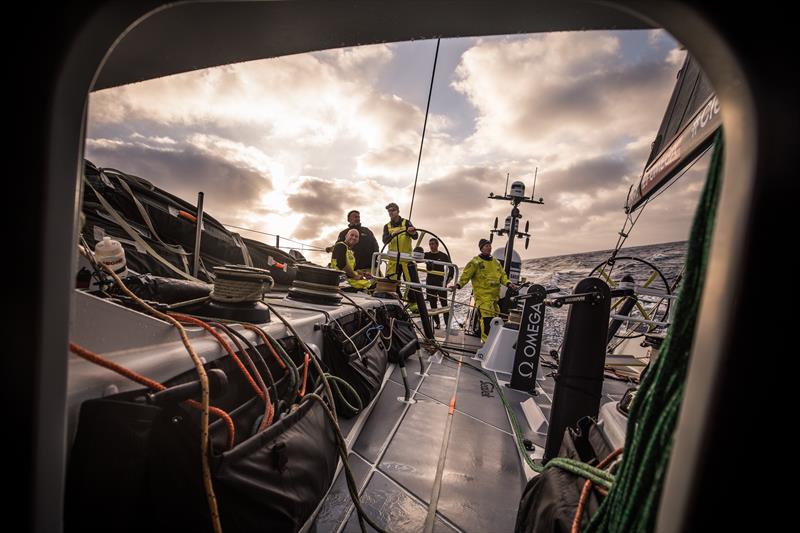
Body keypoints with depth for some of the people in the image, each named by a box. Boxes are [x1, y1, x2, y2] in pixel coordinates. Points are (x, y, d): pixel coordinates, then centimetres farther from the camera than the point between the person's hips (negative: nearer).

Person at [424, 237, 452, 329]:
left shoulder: (443, 256, 3)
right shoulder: (426, 255, 10)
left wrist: (449, 278, -11)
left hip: (441, 283, -3)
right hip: (430, 283, 3)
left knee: (444, 303, -5)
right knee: (432, 304, 6)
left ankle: (447, 323, -3)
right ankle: (436, 323, 14)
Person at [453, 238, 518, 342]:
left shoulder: (496, 262, 16)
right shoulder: (475, 262, -3)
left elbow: (502, 275, 16)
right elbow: (466, 275, -6)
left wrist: (508, 283, -2)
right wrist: (459, 285, -19)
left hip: (494, 295, 7)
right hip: (482, 295, -7)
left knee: (495, 316, 12)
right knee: (487, 317, -15)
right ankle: (487, 340, -6)